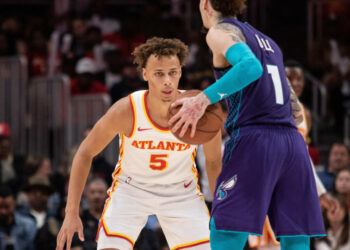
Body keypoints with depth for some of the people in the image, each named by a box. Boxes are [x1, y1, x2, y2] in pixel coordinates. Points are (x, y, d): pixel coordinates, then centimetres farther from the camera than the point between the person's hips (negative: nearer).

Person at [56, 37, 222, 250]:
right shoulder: (126, 111, -27)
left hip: (182, 192, 2)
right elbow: (85, 154, -12)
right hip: (131, 188, -1)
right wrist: (72, 213, -16)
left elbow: (214, 161, -4)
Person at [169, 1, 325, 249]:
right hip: (294, 145, 7)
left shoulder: (220, 31, 4)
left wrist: (204, 99, -22)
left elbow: (250, 66, -18)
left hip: (254, 141, -7)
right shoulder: (268, 42, 27)